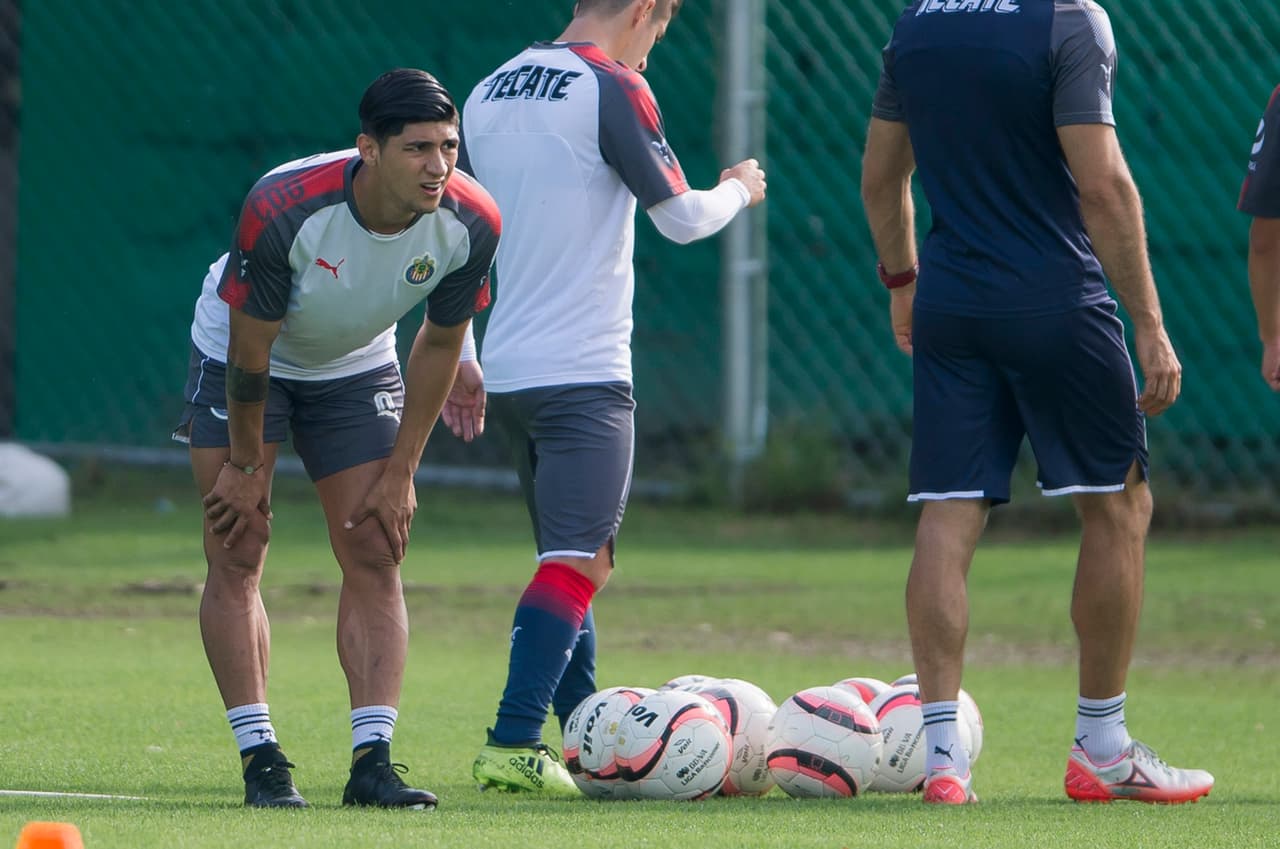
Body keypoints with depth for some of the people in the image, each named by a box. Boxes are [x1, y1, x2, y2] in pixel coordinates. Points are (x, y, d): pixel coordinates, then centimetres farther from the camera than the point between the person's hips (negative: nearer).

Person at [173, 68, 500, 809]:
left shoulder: (470, 223, -25)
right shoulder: (284, 210, -36)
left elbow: (440, 344, -9)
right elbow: (251, 345, -23)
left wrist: (401, 471, -6)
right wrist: (245, 464, -14)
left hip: (357, 367, 3)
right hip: (236, 355, -3)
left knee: (375, 557, -6)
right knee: (237, 554, -10)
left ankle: (373, 760, -8)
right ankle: (261, 758, -7)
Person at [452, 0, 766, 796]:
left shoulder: (488, 95, 13)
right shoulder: (612, 89, -10)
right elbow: (682, 217, -9)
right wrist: (740, 189, 11)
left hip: (508, 370, 8)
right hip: (583, 371, -8)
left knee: (571, 557, 17)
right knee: (577, 560, -10)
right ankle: (514, 743, -20)